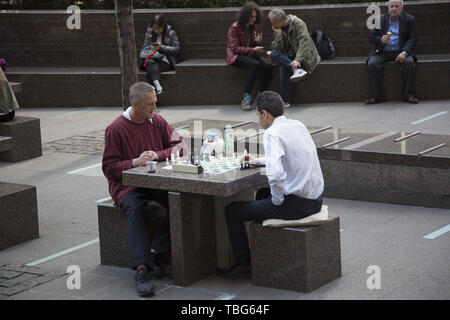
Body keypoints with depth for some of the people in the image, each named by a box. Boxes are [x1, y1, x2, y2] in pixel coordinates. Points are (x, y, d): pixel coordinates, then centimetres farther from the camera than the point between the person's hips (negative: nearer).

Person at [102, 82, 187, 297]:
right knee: (134, 208, -36)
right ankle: (142, 269, -42)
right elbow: (109, 168, -6)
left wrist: (158, 155, -9)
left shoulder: (157, 121, 7)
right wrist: (135, 162, -20)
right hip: (126, 185, -4)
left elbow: (180, 145, 8)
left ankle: (157, 252, -17)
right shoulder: (116, 129, -7)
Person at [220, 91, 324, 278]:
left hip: (295, 204, -9)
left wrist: (277, 200, -15)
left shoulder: (272, 133, -18)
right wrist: (259, 161, 26)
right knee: (262, 194, 36)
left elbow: (275, 174, -31)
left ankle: (243, 264, 15)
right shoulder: (298, 125, 9)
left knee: (232, 211, 4)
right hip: (315, 199, 9)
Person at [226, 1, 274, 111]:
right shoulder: (234, 28, -9)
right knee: (255, 64, -36)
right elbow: (235, 48, -15)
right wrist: (253, 50, -22)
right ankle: (246, 97, -32)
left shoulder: (254, 27, 11)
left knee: (268, 65, -24)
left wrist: (259, 42, -5)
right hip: (236, 56, -6)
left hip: (251, 54, 6)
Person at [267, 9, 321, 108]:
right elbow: (276, 48, -1)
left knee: (283, 66, -30)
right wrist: (279, 34, -16)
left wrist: (297, 60, -37)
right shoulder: (278, 28, 3)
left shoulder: (298, 23, -14)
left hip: (303, 55, -6)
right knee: (273, 53, -26)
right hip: (289, 54, 6)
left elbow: (303, 42, -24)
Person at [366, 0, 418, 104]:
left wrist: (404, 52, -21)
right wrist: (381, 40, -20)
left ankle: (408, 94, -22)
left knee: (409, 62, -31)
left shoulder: (409, 19, 5)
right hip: (382, 52, 1)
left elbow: (412, 39, -2)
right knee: (372, 64, -27)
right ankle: (377, 95, -20)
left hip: (400, 51, -1)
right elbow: (371, 38, 4)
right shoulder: (380, 19, 8)